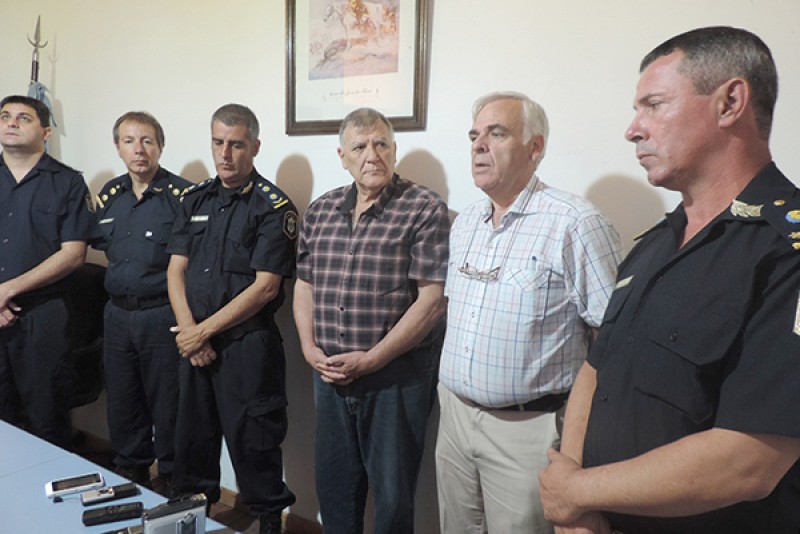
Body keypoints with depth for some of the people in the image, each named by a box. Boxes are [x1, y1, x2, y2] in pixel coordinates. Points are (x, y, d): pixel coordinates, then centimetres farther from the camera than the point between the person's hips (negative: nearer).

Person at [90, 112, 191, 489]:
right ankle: (128, 475, 36)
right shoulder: (109, 195, 9)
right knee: (121, 404, 18)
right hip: (117, 315, 6)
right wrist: (121, 279, 13)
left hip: (163, 315, -6)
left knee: (168, 407, 4)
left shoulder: (183, 195, -11)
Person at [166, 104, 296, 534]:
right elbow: (176, 269, 6)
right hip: (193, 340, 6)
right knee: (192, 433, 18)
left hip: (247, 343, -6)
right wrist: (189, 331, -7)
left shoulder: (273, 206, -9)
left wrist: (203, 331, -12)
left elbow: (265, 287, -15)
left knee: (251, 441, 4)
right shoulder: (196, 199, 9)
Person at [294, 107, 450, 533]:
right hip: (330, 372, 5)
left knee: (392, 492, 11)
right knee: (333, 485, 20)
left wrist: (370, 360, -15)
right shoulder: (320, 211, 8)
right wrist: (310, 349, 0)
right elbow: (304, 286, 13)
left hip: (397, 375, -5)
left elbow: (432, 300, -15)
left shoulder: (425, 210, -10)